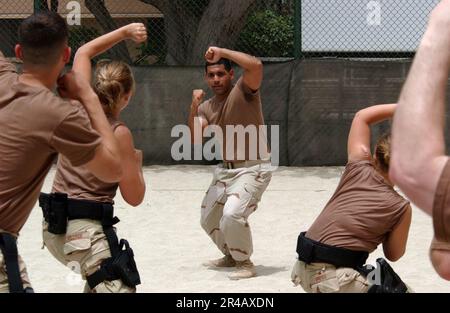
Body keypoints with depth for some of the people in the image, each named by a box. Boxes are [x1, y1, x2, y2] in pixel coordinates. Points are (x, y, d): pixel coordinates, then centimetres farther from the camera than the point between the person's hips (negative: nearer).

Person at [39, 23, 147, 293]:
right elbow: (134, 197, -9)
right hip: (86, 230, -8)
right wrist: (137, 161, 7)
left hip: (54, 226, 9)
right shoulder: (118, 133, -13)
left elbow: (84, 53, 19)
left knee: (99, 280, 31)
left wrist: (124, 32, 16)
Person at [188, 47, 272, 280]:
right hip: (225, 170, 8)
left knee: (232, 214, -28)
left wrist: (221, 52, -28)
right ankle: (231, 255, 42)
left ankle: (244, 263, -8)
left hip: (253, 169, -8)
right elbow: (194, 140, -7)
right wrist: (194, 107, -19)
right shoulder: (206, 107, 6)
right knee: (208, 220, 17)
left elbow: (256, 66, -34)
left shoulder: (243, 91, -12)